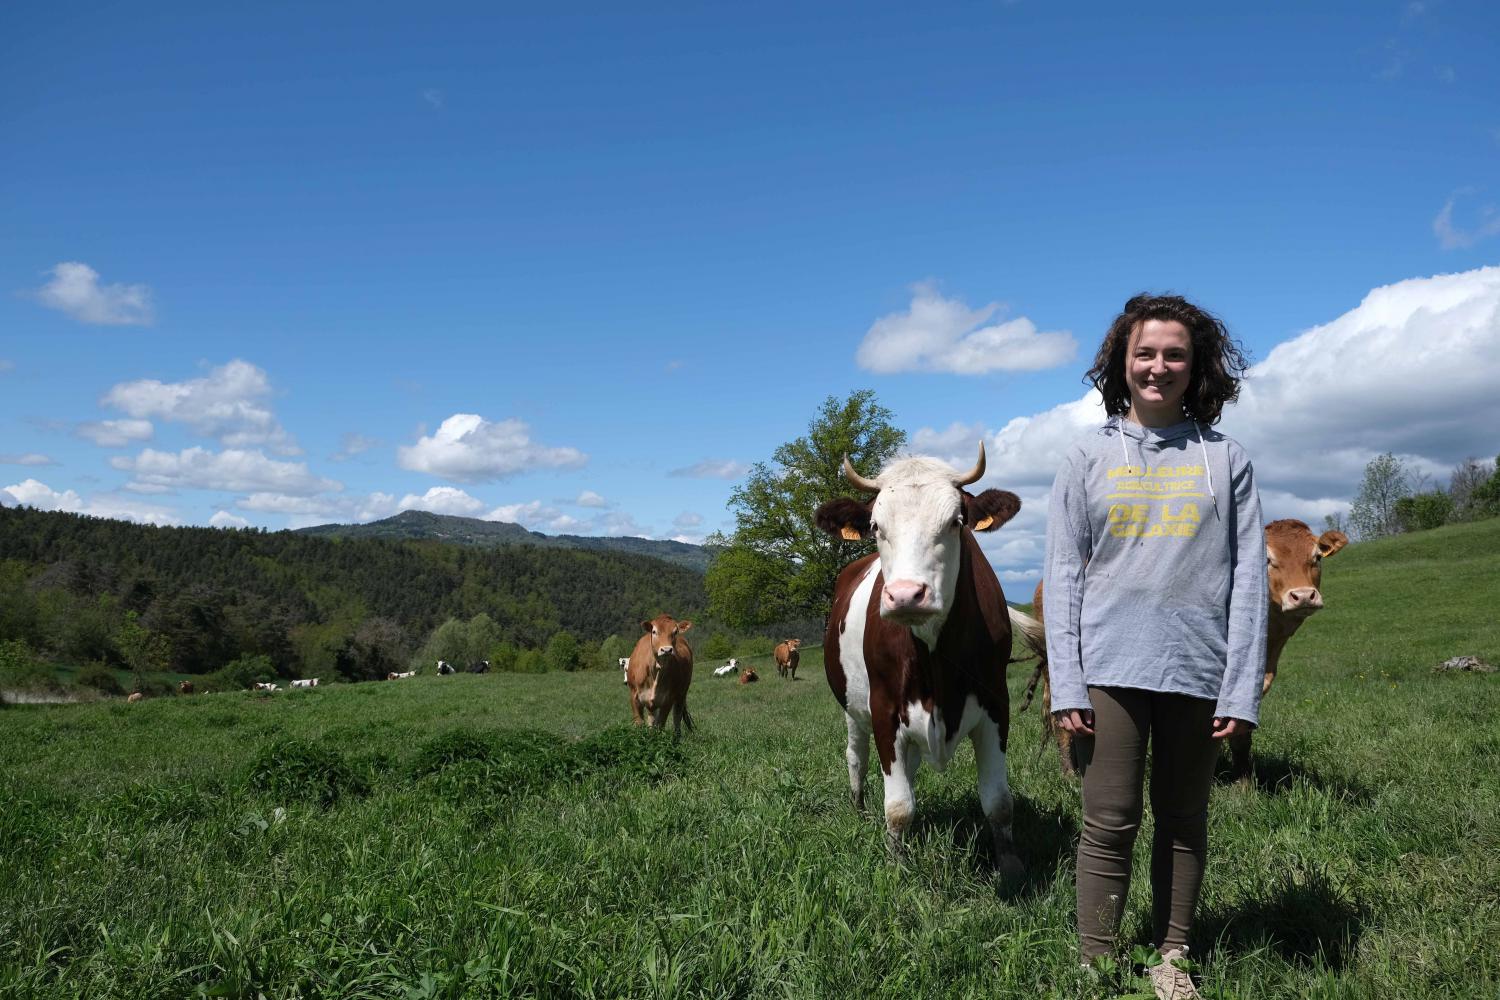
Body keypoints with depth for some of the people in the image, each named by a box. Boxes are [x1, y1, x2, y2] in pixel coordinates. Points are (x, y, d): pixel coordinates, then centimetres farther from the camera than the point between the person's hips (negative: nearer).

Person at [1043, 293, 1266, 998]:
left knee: (1184, 821, 11)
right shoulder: (1089, 456, 5)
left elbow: (1248, 577, 3)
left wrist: (1243, 688, -4)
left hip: (1199, 671, 1)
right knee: (1110, 825, 0)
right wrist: (1067, 685, -5)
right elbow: (1063, 576, 2)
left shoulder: (1225, 459, 7)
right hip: (1109, 668, -1)